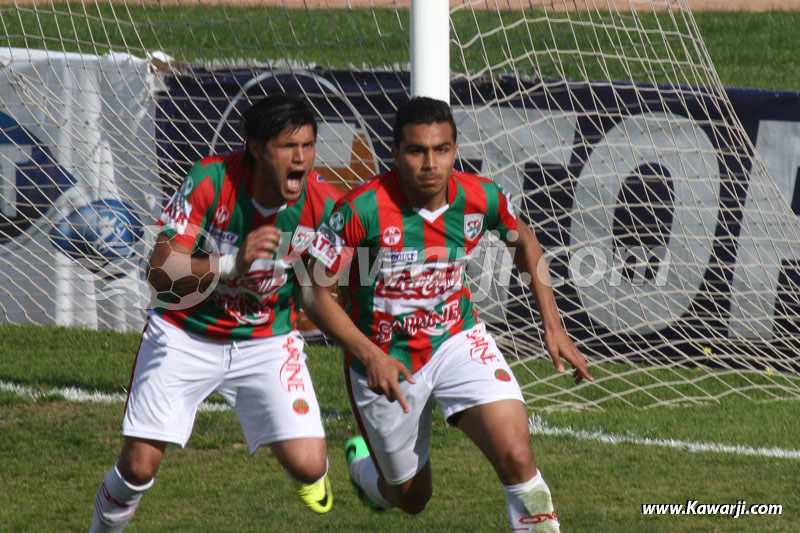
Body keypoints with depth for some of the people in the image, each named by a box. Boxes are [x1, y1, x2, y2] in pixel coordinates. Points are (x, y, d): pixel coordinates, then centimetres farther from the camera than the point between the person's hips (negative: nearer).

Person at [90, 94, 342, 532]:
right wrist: (231, 264, -40)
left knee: (307, 466, -14)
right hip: (185, 335, -1)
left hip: (267, 341, 1)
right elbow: (160, 272, -28)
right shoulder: (210, 180, -24)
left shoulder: (323, 203, -17)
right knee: (139, 465, -6)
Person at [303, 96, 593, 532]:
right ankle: (361, 463, 51)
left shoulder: (479, 197, -15)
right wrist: (370, 356, -26)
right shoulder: (362, 209, -26)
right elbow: (317, 294, -16)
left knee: (516, 457, -22)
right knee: (411, 498, 16)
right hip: (385, 363, -2)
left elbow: (523, 239, 9)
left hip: (457, 340, 2)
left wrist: (552, 325, 5)